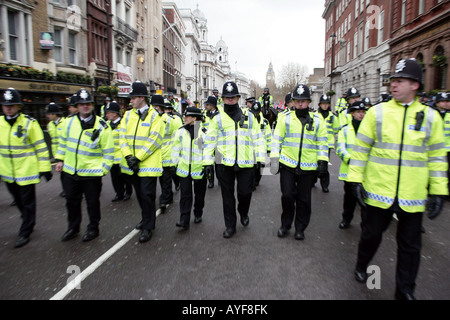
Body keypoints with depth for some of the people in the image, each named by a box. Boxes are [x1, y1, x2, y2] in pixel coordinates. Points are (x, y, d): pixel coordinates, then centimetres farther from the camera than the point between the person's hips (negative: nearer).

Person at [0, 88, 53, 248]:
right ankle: (28, 222, 44)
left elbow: (41, 146, -9)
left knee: (27, 203, 4)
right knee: (18, 201, 21)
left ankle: (25, 233, 18)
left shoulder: (29, 123, -11)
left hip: (27, 171, -6)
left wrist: (45, 168, -10)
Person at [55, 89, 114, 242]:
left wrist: (103, 169, -9)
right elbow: (63, 142, 16)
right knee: (72, 201, 17)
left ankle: (93, 228, 28)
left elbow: (108, 151, -8)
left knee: (92, 202, 9)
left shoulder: (101, 126, -12)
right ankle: (73, 228, 37)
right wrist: (60, 159, 12)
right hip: (70, 171, 5)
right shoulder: (69, 122, 2)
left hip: (91, 173, -4)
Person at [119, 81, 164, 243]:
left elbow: (154, 140, -14)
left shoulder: (154, 116, -7)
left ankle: (148, 227, 11)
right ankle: (146, 219, 37)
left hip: (148, 164, -6)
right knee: (139, 194, 17)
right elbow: (123, 137, 4)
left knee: (147, 194, -3)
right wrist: (128, 157, -11)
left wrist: (138, 158, -17)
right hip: (131, 164, 6)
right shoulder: (128, 115, 10)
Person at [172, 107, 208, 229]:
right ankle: (184, 220, 0)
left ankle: (198, 215, 33)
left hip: (199, 169, -1)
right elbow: (176, 149, 9)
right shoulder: (181, 131, 3)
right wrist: (174, 164, 8)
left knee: (199, 194, 13)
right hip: (184, 169, 2)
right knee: (185, 195, -2)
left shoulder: (204, 132, -6)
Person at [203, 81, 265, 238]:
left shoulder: (249, 117, 8)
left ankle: (243, 212, 36)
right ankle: (230, 226, 24)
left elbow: (257, 138, 9)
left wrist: (260, 158, 3)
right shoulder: (217, 118, 5)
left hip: (245, 162, 0)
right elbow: (209, 141, 5)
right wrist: (208, 162, 0)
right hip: (224, 163, 0)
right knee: (227, 196, 9)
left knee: (245, 192, 2)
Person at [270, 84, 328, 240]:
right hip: (287, 164, -1)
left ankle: (300, 228, 25)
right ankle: (285, 225, 22)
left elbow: (322, 143, 7)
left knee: (304, 199, 9)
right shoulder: (286, 119, 3)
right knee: (287, 196, 1)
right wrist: (274, 158, -3)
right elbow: (276, 139, 3)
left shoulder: (317, 121, 5)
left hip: (308, 167, 1)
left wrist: (322, 162, 0)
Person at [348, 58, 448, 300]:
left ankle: (405, 291, 30)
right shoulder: (377, 112, -2)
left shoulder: (431, 117, 2)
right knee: (371, 234, 14)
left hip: (412, 197, 2)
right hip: (377, 191, -1)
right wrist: (355, 179, -6)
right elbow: (360, 148, -1)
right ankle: (361, 266, 42)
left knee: (410, 245, 11)